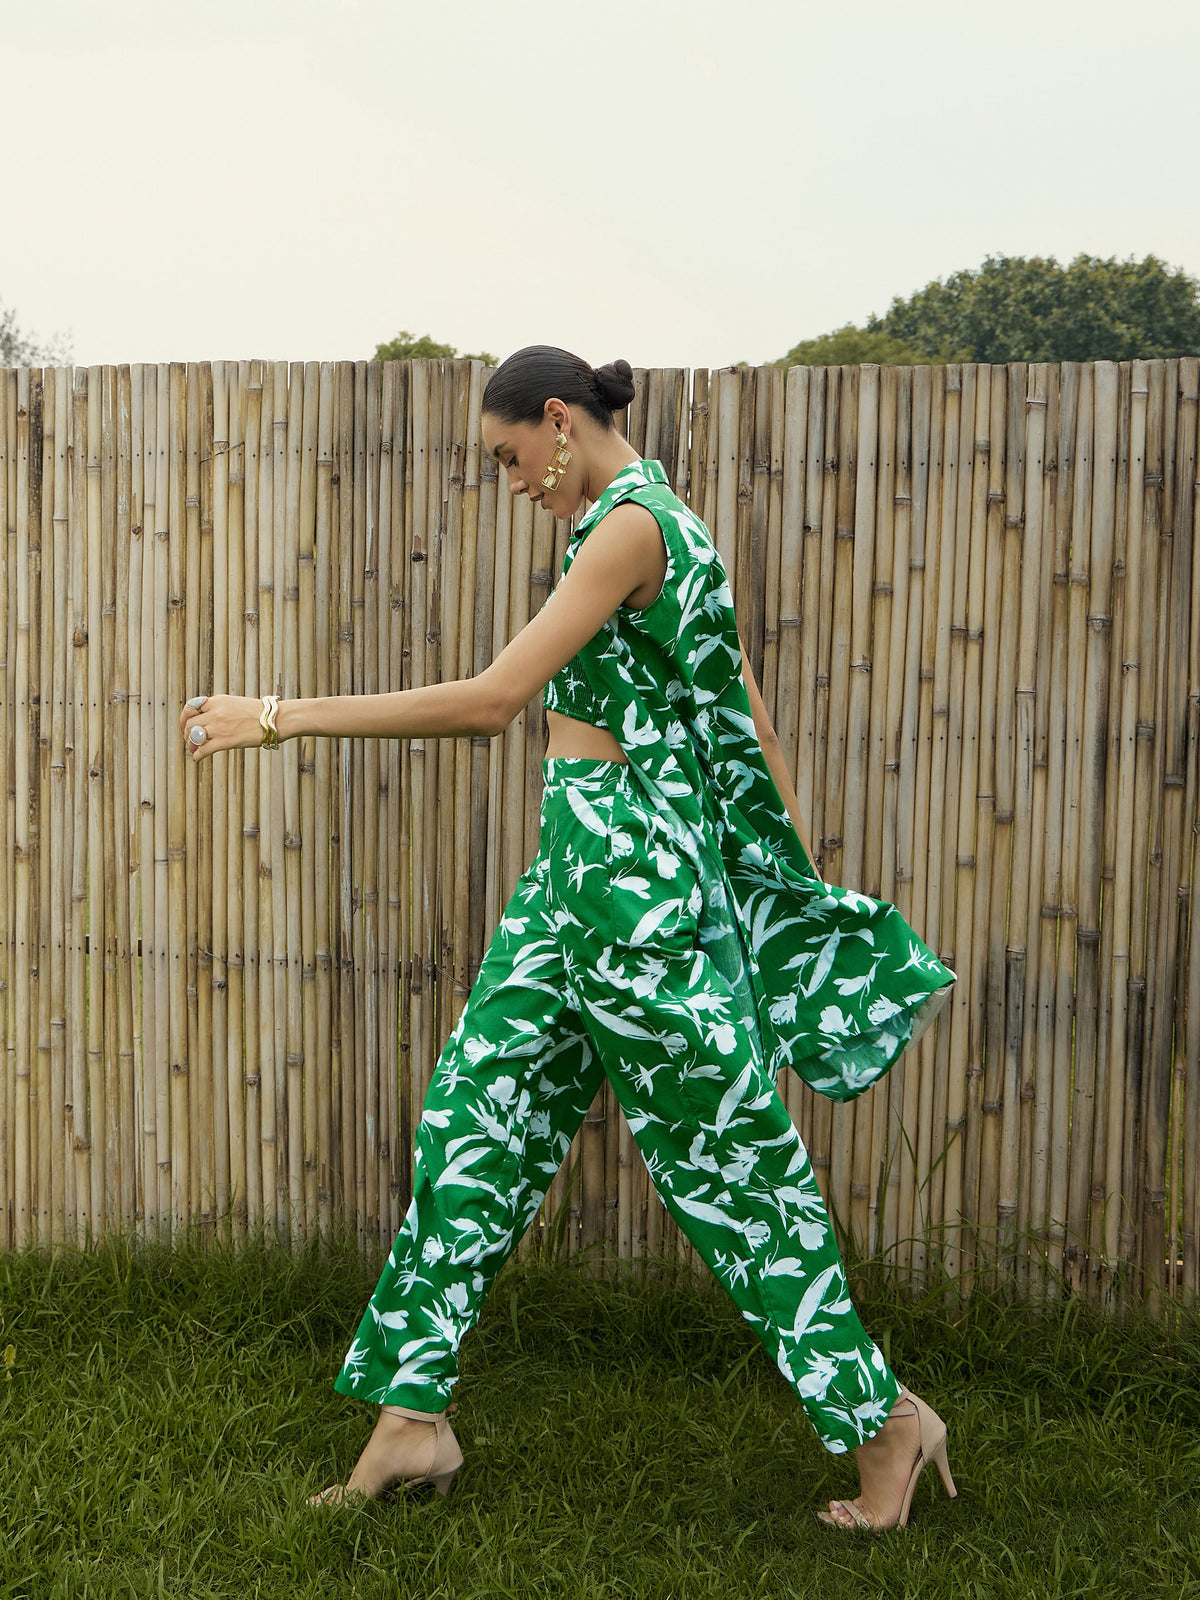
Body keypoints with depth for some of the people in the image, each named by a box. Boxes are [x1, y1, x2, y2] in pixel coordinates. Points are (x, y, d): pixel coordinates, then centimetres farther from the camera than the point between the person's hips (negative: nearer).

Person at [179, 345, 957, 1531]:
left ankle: (881, 1417, 16)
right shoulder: (661, 524, 15)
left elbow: (493, 700, -23)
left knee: (722, 1150, 0)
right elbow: (751, 712, 16)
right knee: (477, 1108, 10)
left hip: (628, 862, -10)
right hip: (578, 859, 10)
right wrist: (801, 877, 19)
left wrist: (279, 717, -20)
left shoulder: (628, 525, -15)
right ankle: (414, 1415, 20)